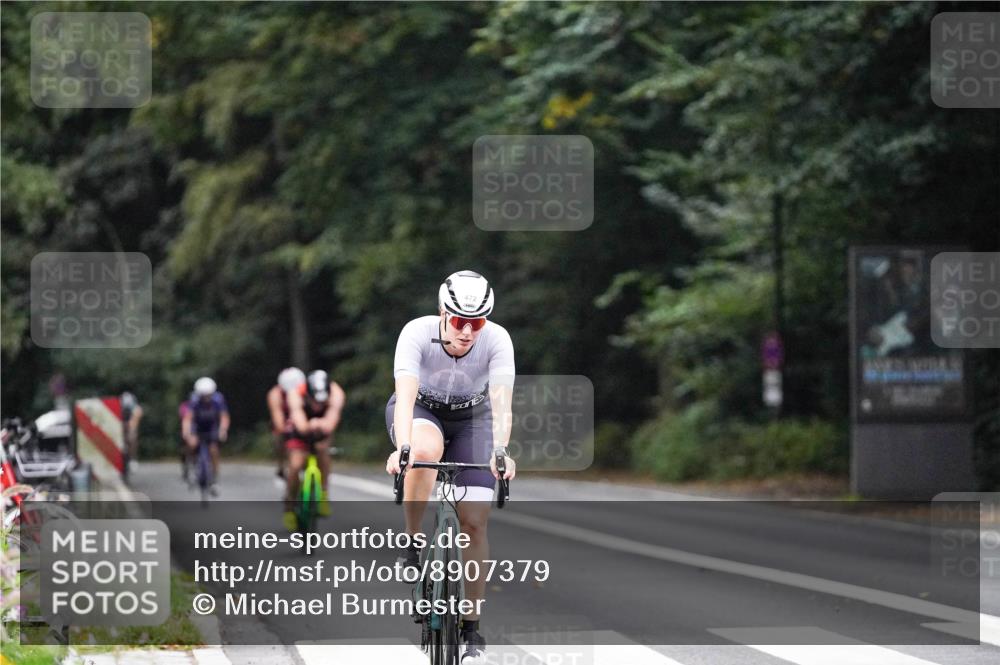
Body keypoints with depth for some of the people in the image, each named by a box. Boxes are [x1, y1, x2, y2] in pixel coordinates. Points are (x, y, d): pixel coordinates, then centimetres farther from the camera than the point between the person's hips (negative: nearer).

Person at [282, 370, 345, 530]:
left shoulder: (336, 394, -35)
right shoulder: (296, 395, -36)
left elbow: (331, 422, -50)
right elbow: (301, 425, -49)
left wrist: (321, 425, -62)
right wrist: (309, 426, -61)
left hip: (322, 432, 2)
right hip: (300, 432, -1)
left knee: (322, 448, -26)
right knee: (295, 465, -17)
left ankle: (323, 493, -8)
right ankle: (289, 508, 3)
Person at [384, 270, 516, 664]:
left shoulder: (497, 341, -28)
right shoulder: (417, 333, -32)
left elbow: (501, 402, -39)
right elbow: (405, 397, -43)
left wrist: (500, 451, -56)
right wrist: (402, 449, -59)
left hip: (471, 418, 1)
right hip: (420, 411, -1)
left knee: (474, 521, -9)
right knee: (426, 450, -39)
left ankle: (472, 628, 3)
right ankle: (412, 544, -20)